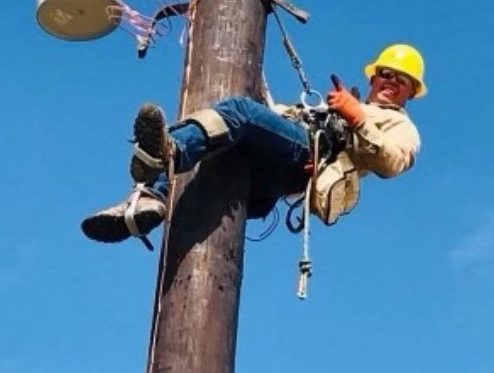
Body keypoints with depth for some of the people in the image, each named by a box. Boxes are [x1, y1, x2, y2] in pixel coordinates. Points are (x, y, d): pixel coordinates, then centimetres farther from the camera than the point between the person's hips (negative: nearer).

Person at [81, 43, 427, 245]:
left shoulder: (401, 126, 27)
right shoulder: (337, 109, 48)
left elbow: (392, 163, 1)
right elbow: (277, 118, 39)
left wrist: (358, 118, -4)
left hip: (308, 153, -7)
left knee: (241, 109, -31)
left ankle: (168, 151, -55)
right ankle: (150, 197, -37)